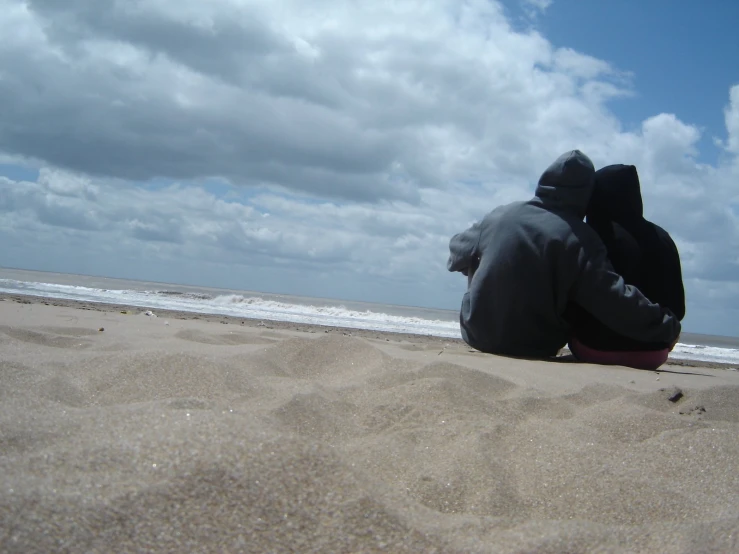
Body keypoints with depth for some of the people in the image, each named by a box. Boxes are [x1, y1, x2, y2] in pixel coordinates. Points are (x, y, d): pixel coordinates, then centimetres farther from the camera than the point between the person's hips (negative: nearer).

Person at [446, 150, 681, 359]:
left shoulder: (499, 215, -2)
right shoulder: (580, 239, -14)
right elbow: (616, 301, -20)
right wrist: (667, 326, -8)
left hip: (477, 336, 3)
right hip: (536, 350, -3)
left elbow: (457, 255, 13)